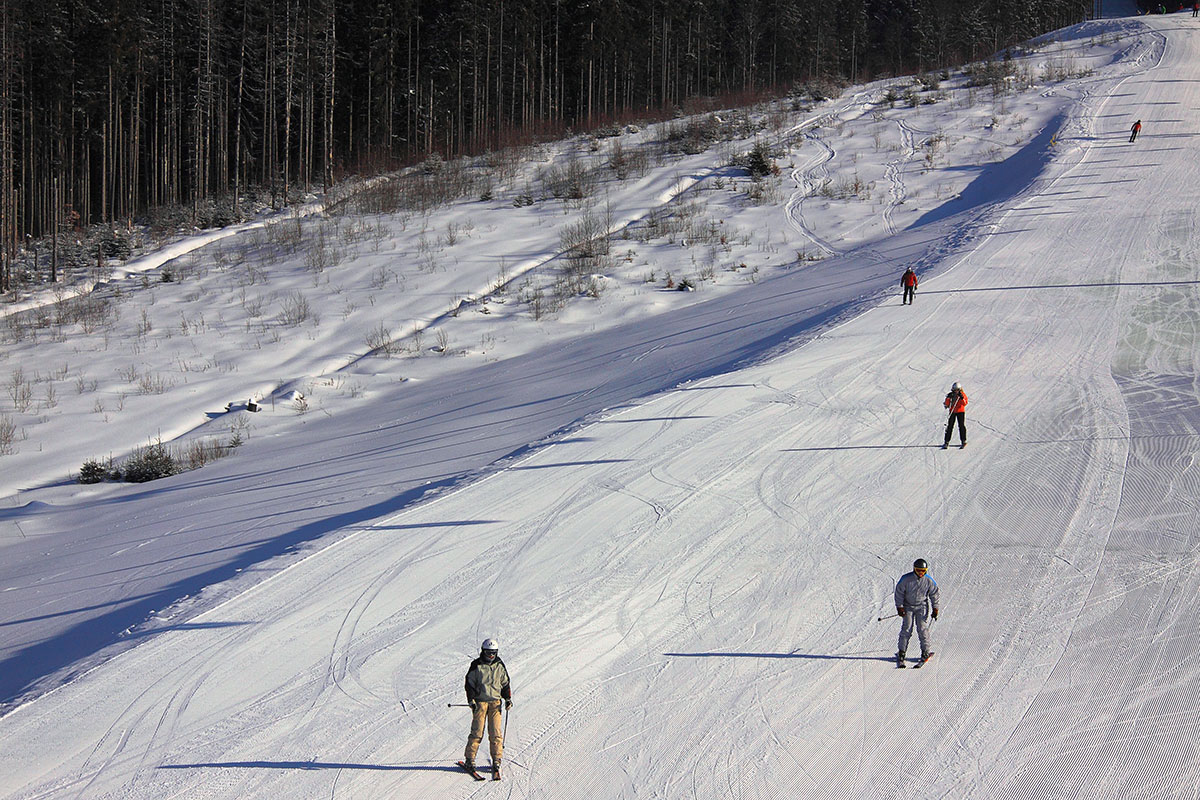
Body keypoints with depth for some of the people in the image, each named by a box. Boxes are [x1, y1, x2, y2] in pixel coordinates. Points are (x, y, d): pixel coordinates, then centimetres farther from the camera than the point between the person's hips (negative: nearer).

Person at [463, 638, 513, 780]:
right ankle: (469, 759, 0)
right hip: (480, 701, -2)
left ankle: (496, 761, 2)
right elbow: (469, 683, 4)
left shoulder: (500, 666, 10)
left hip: (495, 702, 2)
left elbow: (505, 683, 19)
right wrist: (471, 700, -6)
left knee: (495, 733, -3)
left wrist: (508, 699, 8)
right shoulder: (476, 666, 2)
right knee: (477, 732, -7)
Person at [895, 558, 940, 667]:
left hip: (922, 606, 0)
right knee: (906, 629, -4)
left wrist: (935, 608, 3)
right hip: (908, 607, 0)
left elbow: (934, 594, 1)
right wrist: (899, 607, -8)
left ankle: (927, 651, 6)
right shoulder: (906, 579, -17)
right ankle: (901, 653, 6)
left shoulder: (929, 580, -13)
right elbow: (899, 592, -7)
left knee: (922, 629, -6)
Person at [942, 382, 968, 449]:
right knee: (950, 426, -1)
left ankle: (963, 441, 4)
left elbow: (965, 403, -14)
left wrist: (962, 398, -28)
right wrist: (948, 398, -16)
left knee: (961, 426, -4)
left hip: (960, 412, -2)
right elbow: (947, 404, 0)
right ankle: (946, 442, 0)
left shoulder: (962, 395, -3)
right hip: (952, 412, 2)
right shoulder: (951, 395, 3)